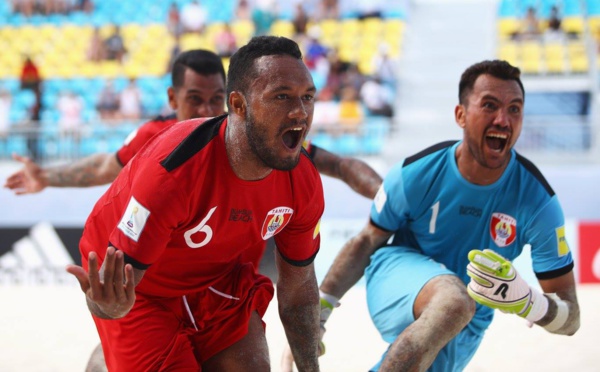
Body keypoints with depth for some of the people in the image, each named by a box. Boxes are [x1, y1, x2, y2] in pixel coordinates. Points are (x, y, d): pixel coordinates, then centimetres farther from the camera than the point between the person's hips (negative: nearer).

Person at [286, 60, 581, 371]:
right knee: (454, 298, -36)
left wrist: (524, 301, -38)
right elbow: (367, 242, 1)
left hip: (464, 328, 3)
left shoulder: (537, 200, -18)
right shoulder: (417, 174, -17)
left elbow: (570, 318, -15)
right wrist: (316, 313, -4)